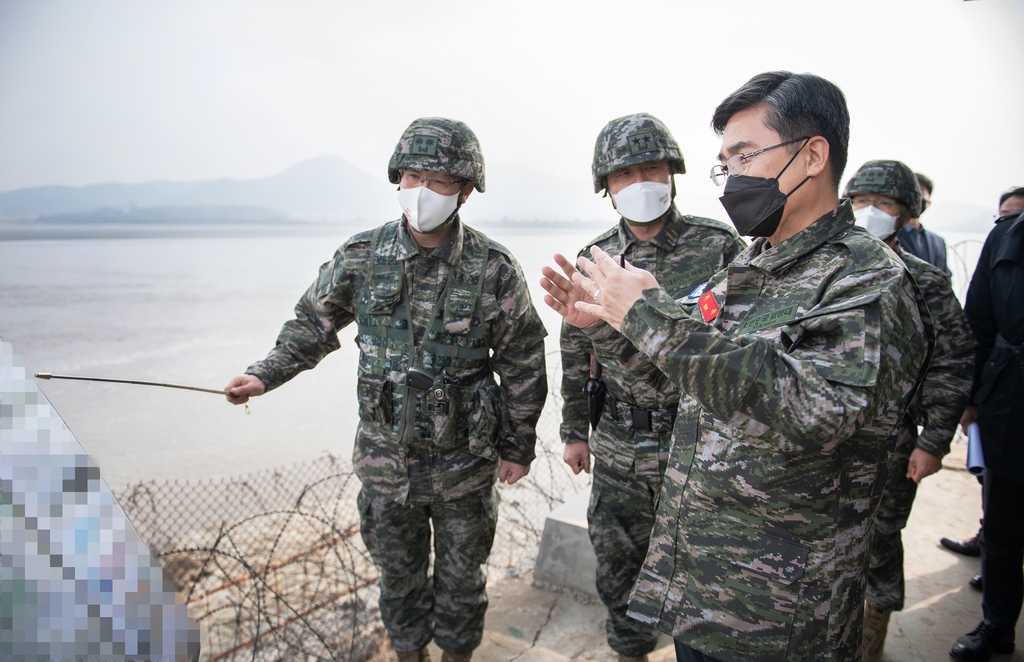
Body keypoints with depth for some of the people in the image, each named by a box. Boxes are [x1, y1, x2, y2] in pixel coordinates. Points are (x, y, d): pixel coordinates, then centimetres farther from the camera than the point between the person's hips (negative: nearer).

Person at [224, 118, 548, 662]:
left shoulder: (494, 270, -13)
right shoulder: (361, 259, -8)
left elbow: (522, 365, -5)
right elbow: (313, 323, 7)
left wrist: (519, 445, -1)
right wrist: (265, 375, -4)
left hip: (466, 466, -1)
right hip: (386, 459, 2)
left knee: (461, 575, 19)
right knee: (398, 572, 21)